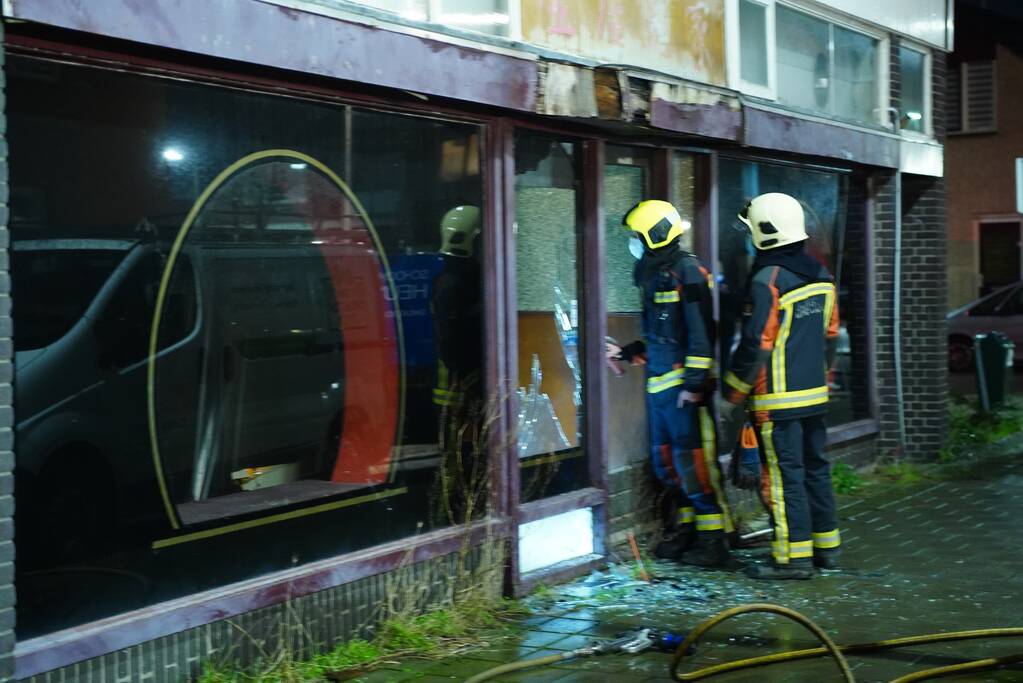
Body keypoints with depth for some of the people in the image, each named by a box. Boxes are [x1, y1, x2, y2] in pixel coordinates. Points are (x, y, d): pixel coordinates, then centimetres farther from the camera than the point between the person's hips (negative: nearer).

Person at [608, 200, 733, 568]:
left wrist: (694, 382, -21)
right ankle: (688, 528, 23)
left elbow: (700, 333, -17)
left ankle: (713, 537, -1)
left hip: (682, 385, -10)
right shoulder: (655, 275, 17)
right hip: (658, 384, 10)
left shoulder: (687, 272, -12)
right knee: (666, 460, 13)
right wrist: (627, 352, 20)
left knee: (693, 460, -7)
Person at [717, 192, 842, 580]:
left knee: (784, 476, -4)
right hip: (814, 395, 8)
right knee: (815, 468, 16)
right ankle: (826, 547, 23)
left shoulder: (768, 281, -17)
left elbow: (756, 347, -17)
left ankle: (793, 558, -1)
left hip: (778, 400, -8)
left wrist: (731, 398, -9)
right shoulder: (821, 276, 9)